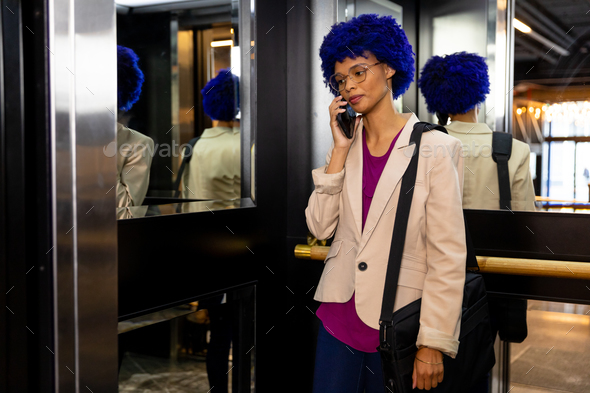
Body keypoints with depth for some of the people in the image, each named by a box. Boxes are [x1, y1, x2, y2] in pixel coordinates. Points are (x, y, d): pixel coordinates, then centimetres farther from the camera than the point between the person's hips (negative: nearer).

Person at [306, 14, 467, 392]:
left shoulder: (435, 148, -8)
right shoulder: (345, 146, 8)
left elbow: (448, 256, -10)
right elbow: (320, 227, -1)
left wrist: (433, 344, -11)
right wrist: (340, 149, -7)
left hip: (398, 328, -4)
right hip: (339, 315, 4)